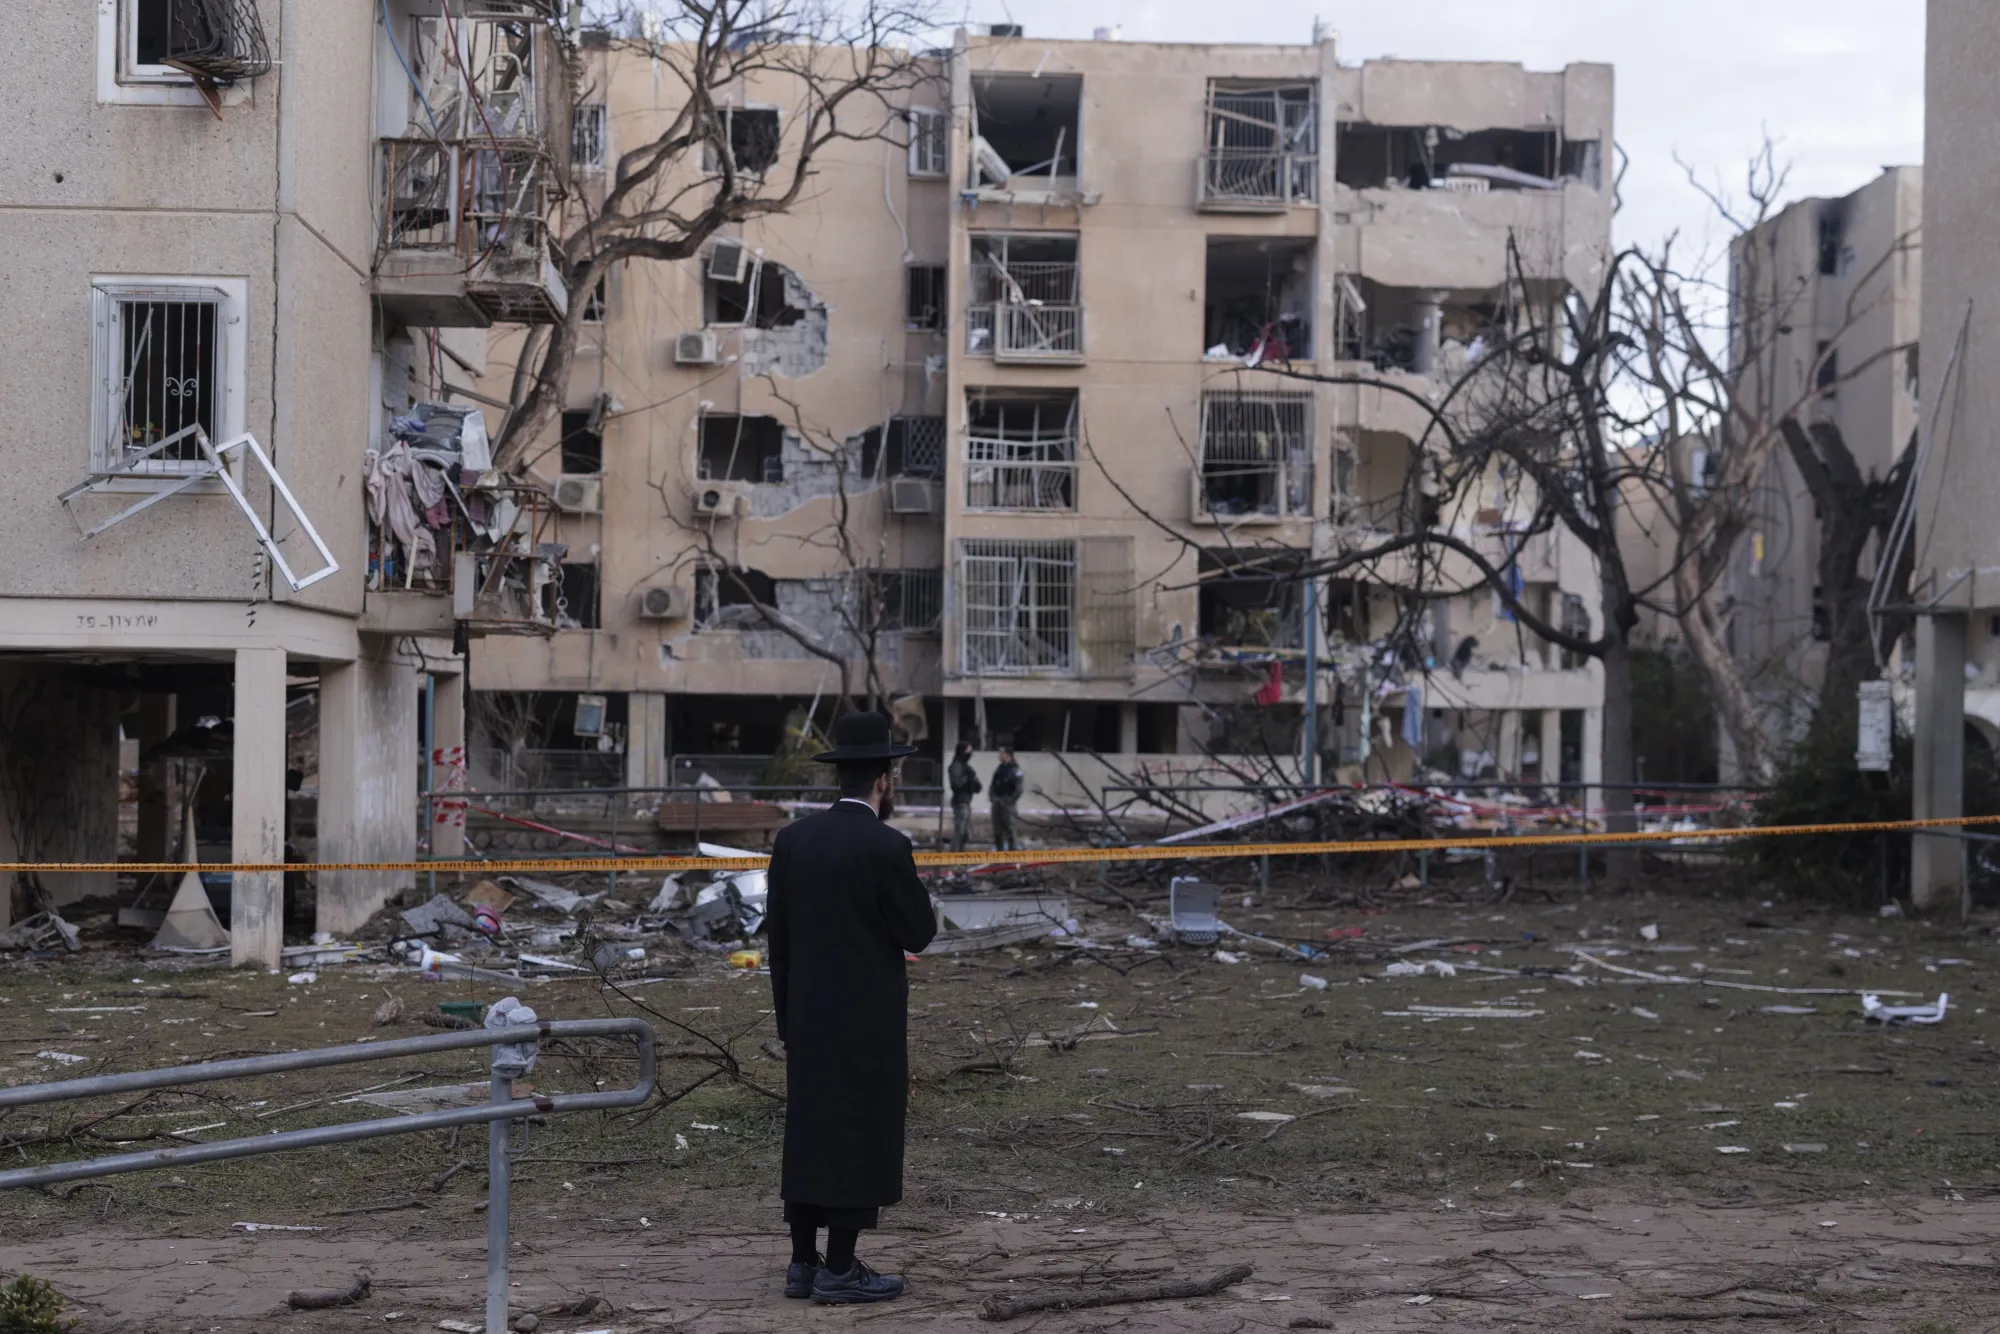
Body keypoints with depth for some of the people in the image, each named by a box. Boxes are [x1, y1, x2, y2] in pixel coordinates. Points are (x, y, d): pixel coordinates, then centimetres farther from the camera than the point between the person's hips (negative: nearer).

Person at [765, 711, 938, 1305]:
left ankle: (803, 1264, 16)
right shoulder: (886, 846, -16)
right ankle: (839, 1272, 4)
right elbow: (919, 932, -10)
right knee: (861, 1139, 1)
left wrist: (787, 1014, 16)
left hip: (808, 1016, 6)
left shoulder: (793, 839, 3)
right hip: (868, 1020, -6)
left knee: (808, 1134, 12)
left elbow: (777, 935, 8)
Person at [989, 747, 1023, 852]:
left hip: (1007, 803, -7)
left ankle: (1013, 850, -5)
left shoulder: (1015, 769, -9)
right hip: (997, 803, 7)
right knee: (997, 829, 10)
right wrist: (993, 798, 4)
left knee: (1009, 828, -8)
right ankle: (999, 850, 18)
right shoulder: (999, 768, 12)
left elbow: (1018, 790, -11)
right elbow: (994, 784, 18)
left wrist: (1009, 801, -14)